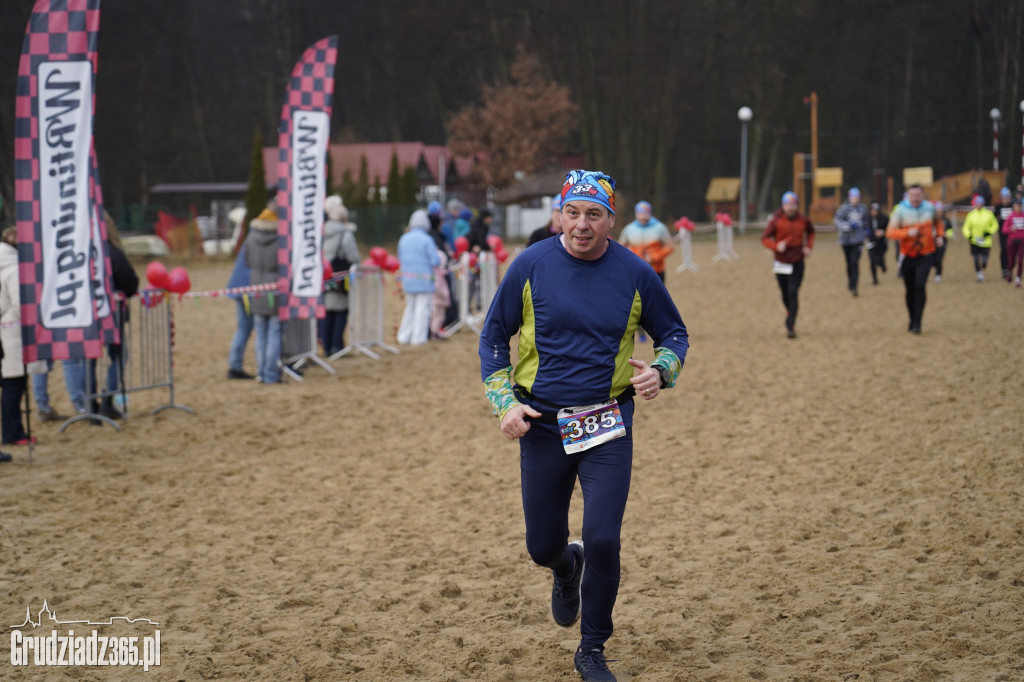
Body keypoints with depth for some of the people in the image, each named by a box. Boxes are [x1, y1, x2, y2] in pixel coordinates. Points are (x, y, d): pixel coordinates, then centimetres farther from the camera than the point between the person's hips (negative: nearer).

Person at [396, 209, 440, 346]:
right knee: (422, 307, 1)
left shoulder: (403, 239, 5)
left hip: (407, 279, 5)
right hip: (423, 278, -5)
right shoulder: (426, 240, -12)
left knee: (410, 307, 16)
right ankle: (418, 337, 1)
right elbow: (436, 261, -13)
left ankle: (404, 336, 16)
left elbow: (400, 259, 13)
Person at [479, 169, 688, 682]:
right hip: (541, 423, 1)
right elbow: (493, 337, 6)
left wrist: (660, 371, -13)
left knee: (602, 540, -11)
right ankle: (565, 568, 47)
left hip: (608, 425, -1)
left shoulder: (635, 274, -4)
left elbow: (674, 334, 9)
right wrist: (504, 402, -5)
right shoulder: (530, 266, -4)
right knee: (542, 545, 7)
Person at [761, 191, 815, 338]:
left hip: (797, 263, 0)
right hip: (781, 263, 0)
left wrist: (809, 246, 6)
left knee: (793, 292, -12)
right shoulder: (776, 220, -7)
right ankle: (790, 314, 40)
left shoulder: (802, 220, 1)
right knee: (785, 294, 10)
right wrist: (776, 246, -25)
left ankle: (790, 325, -13)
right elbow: (764, 238, -7)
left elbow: (811, 231, 21)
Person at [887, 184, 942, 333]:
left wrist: (940, 235, 5)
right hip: (908, 256, 0)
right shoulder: (900, 210, -8)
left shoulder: (930, 208, 1)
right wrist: (907, 233, -27)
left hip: (926, 255, 0)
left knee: (920, 285, -17)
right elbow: (890, 232, -13)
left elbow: (938, 223, 22)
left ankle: (917, 322, -14)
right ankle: (912, 320, 26)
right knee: (910, 290, 6)